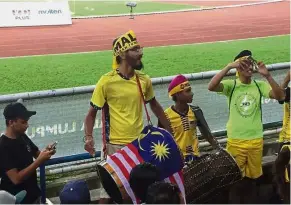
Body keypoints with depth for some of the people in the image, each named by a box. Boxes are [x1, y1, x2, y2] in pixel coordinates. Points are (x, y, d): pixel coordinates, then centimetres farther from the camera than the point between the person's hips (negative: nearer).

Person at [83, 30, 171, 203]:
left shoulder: (144, 80, 2)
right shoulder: (107, 82, -11)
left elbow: (155, 105, 17)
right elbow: (92, 113, -5)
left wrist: (170, 130, 19)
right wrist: (89, 137, -20)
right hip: (116, 145, -4)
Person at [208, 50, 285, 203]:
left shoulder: (260, 86, -1)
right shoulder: (231, 85, -7)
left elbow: (280, 96, -14)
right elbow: (211, 86, -24)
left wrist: (267, 75, -27)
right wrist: (229, 66, -30)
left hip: (256, 140, 2)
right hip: (235, 141, -2)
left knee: (252, 177, 16)